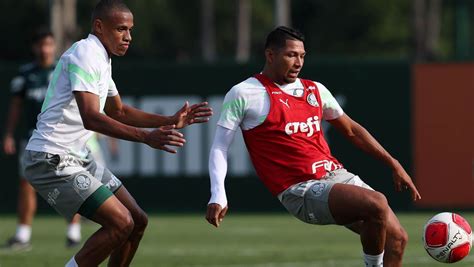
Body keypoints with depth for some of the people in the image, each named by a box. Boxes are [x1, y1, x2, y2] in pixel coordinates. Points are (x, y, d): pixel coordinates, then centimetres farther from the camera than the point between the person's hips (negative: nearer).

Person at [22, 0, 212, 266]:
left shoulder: (100, 59, 15)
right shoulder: (85, 55, -17)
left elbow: (118, 111, 28)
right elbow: (90, 118, -29)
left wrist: (171, 121, 19)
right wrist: (147, 137, -36)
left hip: (79, 158, 10)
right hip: (53, 161, -10)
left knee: (138, 221, 9)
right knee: (121, 222, -19)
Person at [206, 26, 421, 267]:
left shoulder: (315, 90, 16)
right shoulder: (244, 94, -1)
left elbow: (351, 130, 26)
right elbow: (219, 147, 0)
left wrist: (394, 165, 21)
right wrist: (218, 197, -14)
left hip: (337, 174, 7)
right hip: (300, 190, -7)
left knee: (396, 238, -5)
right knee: (377, 204, -29)